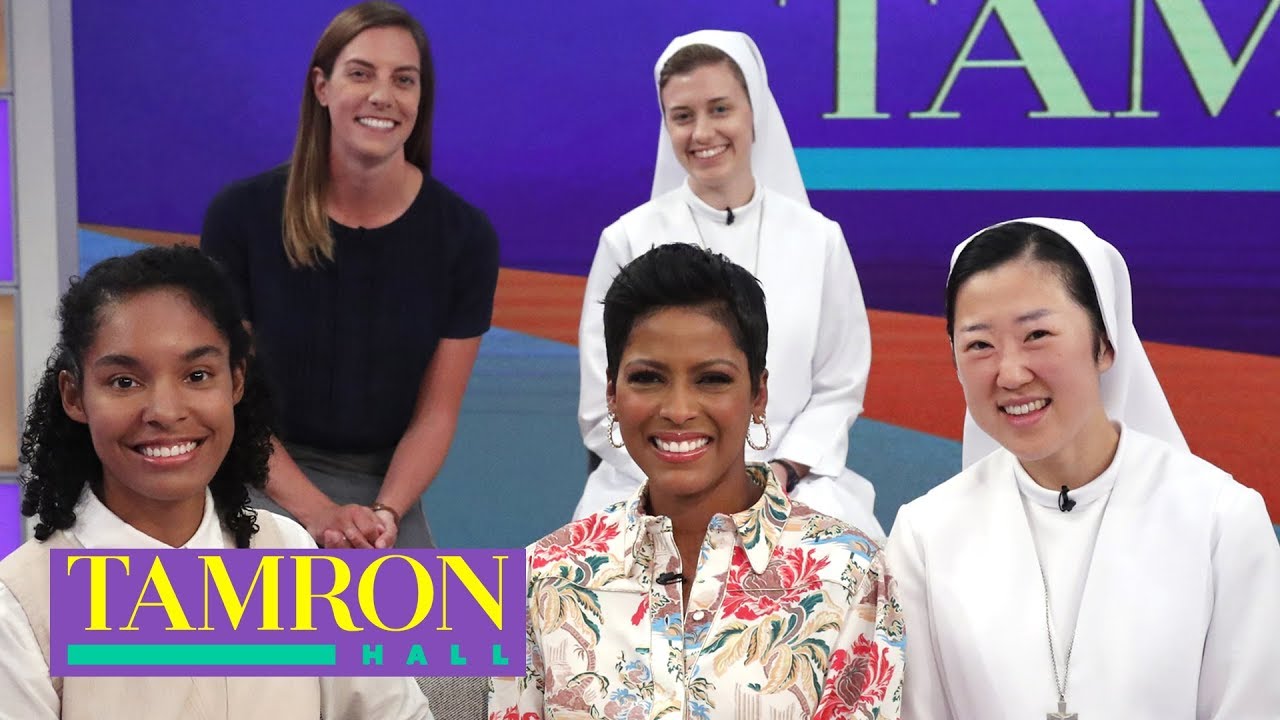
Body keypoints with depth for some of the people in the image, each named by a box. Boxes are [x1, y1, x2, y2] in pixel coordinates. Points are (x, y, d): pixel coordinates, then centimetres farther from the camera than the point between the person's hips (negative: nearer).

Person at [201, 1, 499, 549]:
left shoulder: (464, 236, -5)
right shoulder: (241, 215, -8)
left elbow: (436, 415, -1)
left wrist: (384, 514, -17)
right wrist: (317, 511, -16)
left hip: (389, 487, 2)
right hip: (268, 482, -2)